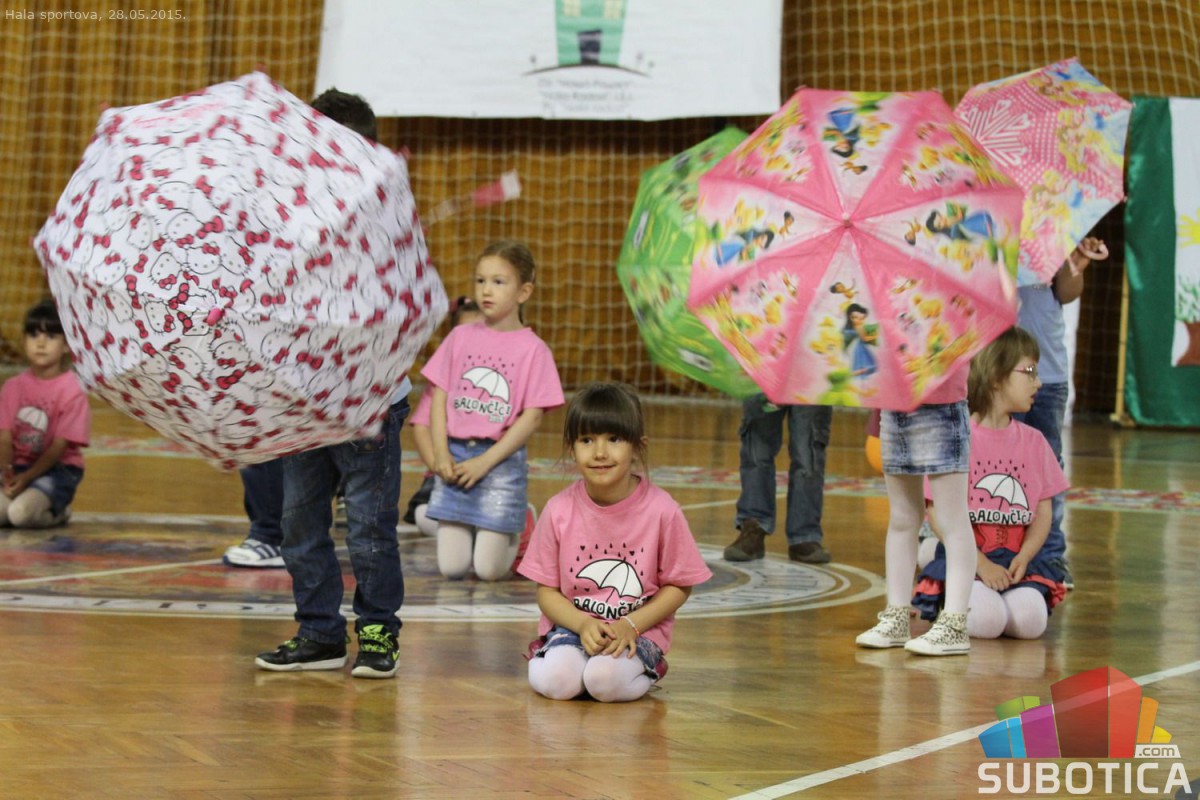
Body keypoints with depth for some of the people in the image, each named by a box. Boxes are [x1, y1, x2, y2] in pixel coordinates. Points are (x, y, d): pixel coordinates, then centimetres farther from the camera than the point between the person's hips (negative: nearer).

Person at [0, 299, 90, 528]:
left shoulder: (72, 391, -9)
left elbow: (60, 445, -12)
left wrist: (27, 477, -20)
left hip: (57, 469, -4)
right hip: (19, 466, 4)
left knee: (21, 513, -30)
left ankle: (57, 512, 2)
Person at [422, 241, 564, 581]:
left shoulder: (533, 349, -3)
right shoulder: (460, 337, 6)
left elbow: (532, 416, -7)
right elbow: (439, 397, 6)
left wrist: (485, 462, -12)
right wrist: (441, 454, -7)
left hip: (501, 460, -2)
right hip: (455, 455, 3)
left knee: (489, 569, -5)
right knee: (451, 567, -2)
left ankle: (511, 535, 27)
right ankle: (466, 531, 30)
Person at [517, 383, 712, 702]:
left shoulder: (661, 511, -11)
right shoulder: (559, 510, -6)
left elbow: (679, 586, 0)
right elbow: (546, 589, 1)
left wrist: (631, 625, -14)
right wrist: (583, 624, -18)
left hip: (638, 631, -1)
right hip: (572, 625, 1)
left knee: (606, 680, -31)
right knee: (555, 681, -29)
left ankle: (642, 669, 2)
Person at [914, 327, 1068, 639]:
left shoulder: (1033, 441, 12)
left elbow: (1043, 510, 9)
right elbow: (939, 512, -8)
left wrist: (1024, 557, -11)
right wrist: (981, 564, -16)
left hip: (1017, 559, 3)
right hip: (965, 558, -3)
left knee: (1030, 619, -27)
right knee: (987, 619, -30)